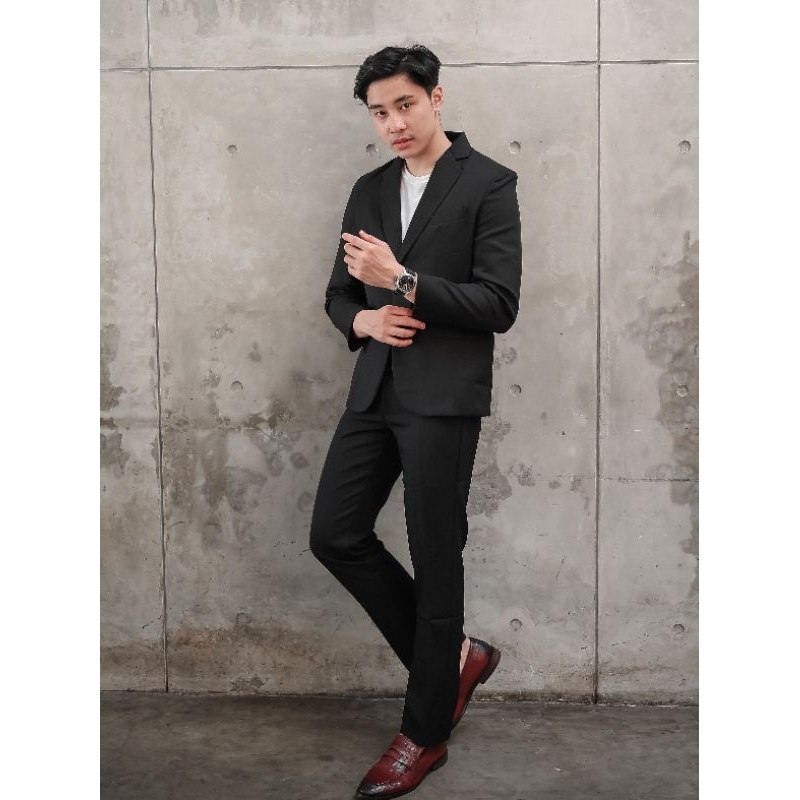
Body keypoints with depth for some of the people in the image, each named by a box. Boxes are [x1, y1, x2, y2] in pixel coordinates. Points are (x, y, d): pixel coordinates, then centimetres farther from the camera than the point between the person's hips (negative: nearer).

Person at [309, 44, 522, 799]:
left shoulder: (488, 183, -4)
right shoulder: (369, 190, 15)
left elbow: (499, 305, -11)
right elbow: (339, 291, 19)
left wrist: (403, 281, -19)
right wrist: (362, 319, -4)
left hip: (443, 397, -6)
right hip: (376, 390, 7)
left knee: (435, 559, 0)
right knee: (335, 535, 4)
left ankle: (425, 732, 17)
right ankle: (453, 656, 22)